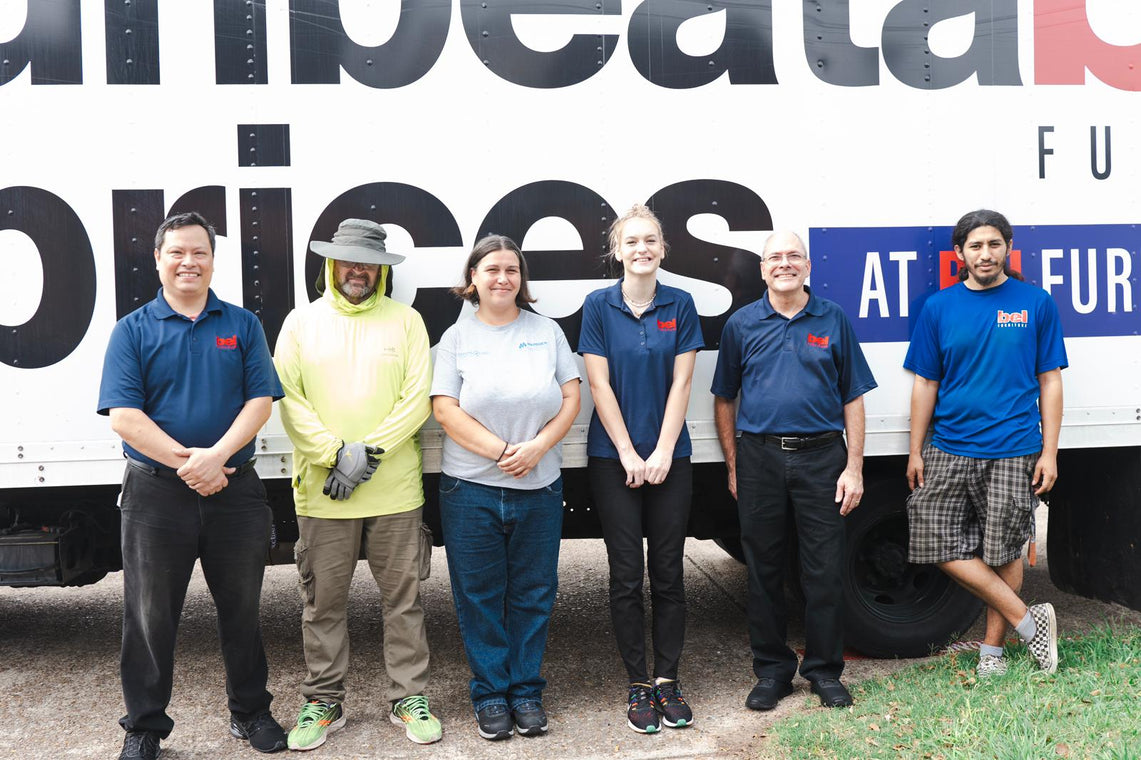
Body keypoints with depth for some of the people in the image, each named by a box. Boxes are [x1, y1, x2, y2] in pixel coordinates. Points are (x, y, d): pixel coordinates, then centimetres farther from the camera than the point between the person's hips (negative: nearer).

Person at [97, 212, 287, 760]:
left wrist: (216, 455, -17)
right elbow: (123, 415, -8)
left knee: (242, 609, 12)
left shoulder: (241, 325, 7)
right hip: (155, 493, -1)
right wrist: (187, 461, -17)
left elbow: (260, 400, -2)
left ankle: (250, 713, 27)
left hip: (235, 489, 2)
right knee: (150, 616, 6)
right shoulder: (133, 330, 2)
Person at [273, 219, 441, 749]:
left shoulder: (405, 321, 6)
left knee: (403, 596, 6)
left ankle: (408, 697, 19)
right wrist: (336, 453, -13)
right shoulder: (302, 322, 7)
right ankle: (323, 702, 21)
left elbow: (417, 401, -2)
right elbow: (289, 401, -1)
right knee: (323, 600, 7)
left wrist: (368, 453, -12)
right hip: (321, 490, 0)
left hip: (395, 490, 0)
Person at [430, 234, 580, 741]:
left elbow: (571, 398, 4)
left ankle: (527, 692, 20)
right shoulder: (456, 338, 3)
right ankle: (491, 695, 17)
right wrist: (503, 451, -14)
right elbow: (445, 410, -6)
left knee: (533, 595, 8)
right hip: (472, 489, -1)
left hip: (540, 487, 2)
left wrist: (537, 446, -12)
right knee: (480, 597, 4)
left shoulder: (547, 332, 8)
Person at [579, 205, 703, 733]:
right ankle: (637, 685, 13)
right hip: (614, 458, -1)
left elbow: (681, 382, -1)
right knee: (627, 575, 2)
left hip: (669, 457, 1)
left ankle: (667, 680, 16)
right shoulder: (599, 306, 0)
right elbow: (599, 384, -4)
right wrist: (628, 454, -9)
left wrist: (662, 452, -9)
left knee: (668, 572, 5)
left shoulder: (680, 305, 4)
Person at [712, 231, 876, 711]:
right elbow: (724, 400, 11)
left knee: (824, 568, 2)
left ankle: (824, 670, 16)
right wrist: (733, 467, 5)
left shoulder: (833, 321, 6)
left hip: (821, 456, -1)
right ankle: (771, 671, 18)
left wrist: (854, 468, -1)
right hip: (759, 458, 1)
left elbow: (853, 399, 6)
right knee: (764, 568, 6)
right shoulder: (742, 325, 8)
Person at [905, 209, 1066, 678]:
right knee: (939, 544, -4)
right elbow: (925, 384, 8)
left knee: (1004, 552, 4)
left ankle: (993, 648, 19)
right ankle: (1027, 621, 8)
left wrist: (1049, 452, -3)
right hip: (949, 451, 2)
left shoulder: (1036, 303, 2)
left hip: (1012, 452, -2)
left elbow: (1050, 381, 3)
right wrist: (916, 452, 4)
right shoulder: (939, 308, 5)